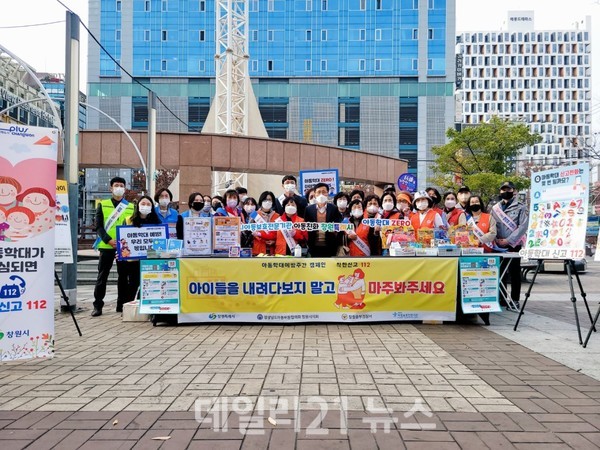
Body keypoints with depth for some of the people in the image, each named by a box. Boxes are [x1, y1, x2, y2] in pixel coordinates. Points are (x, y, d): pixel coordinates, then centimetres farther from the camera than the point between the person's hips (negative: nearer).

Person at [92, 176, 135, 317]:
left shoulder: (131, 207, 11)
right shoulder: (102, 205, 7)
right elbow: (98, 226, 0)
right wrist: (109, 240, -15)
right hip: (106, 246, -1)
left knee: (123, 276, 6)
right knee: (102, 276, 2)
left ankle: (122, 304, 15)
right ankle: (97, 305, 8)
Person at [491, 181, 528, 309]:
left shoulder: (520, 207, 1)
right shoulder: (495, 208, 14)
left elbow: (523, 226, -9)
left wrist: (508, 241, -16)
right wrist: (496, 240, -7)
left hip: (514, 245, -4)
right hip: (498, 245, 4)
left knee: (514, 273, 1)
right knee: (499, 272, 6)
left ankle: (515, 300, 7)